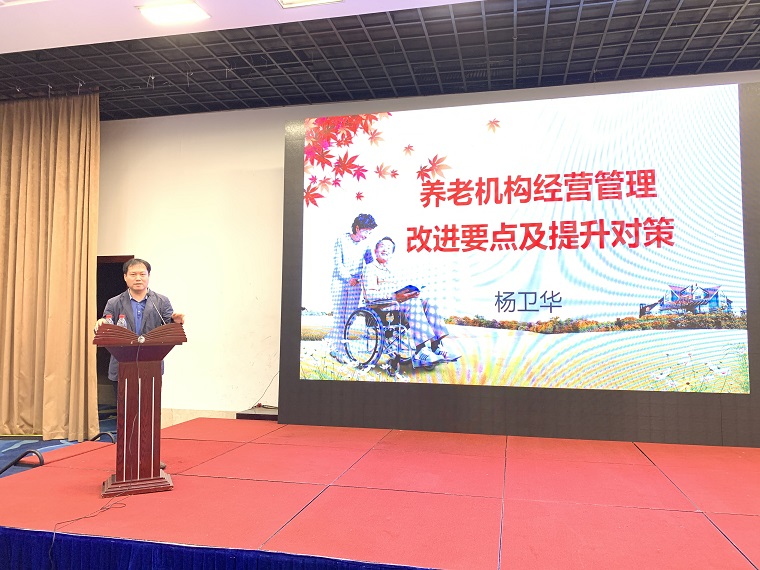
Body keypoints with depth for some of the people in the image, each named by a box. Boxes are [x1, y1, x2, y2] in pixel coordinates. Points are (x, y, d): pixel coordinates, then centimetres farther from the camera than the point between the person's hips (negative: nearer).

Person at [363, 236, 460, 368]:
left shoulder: (393, 269, 30)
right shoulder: (371, 268, 4)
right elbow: (370, 295, -11)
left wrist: (409, 293, -1)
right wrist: (395, 296, -22)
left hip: (398, 302, 7)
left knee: (429, 303, -18)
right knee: (415, 304, -33)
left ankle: (437, 347, -28)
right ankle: (420, 351, -43)